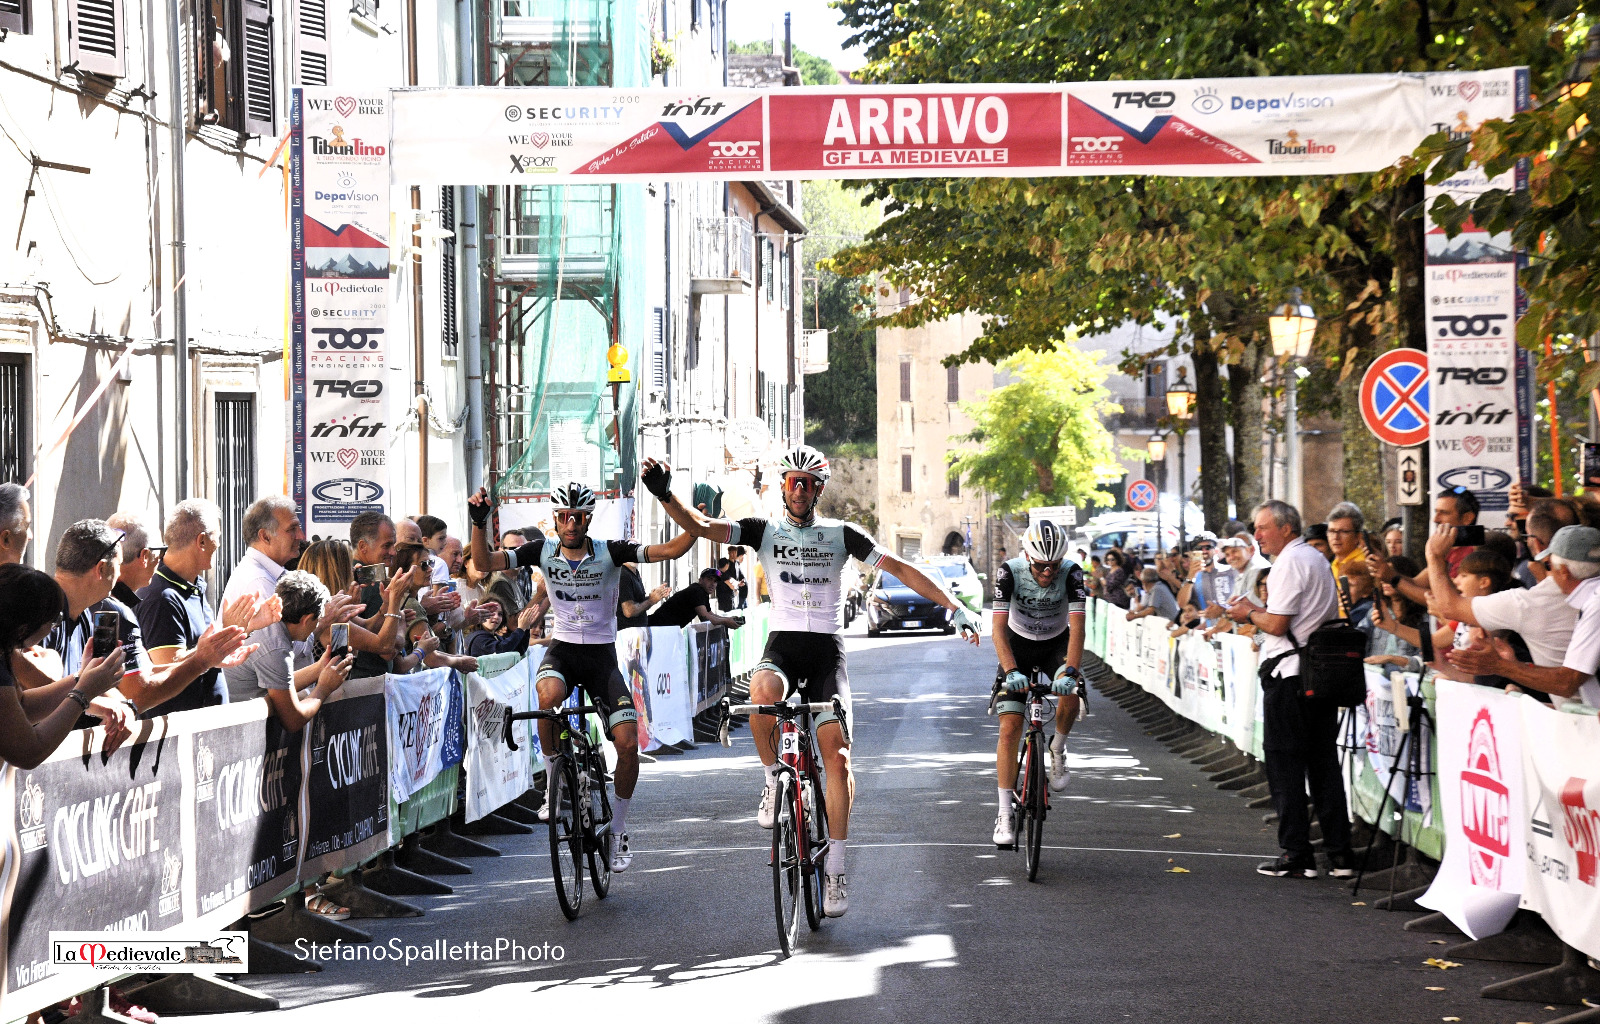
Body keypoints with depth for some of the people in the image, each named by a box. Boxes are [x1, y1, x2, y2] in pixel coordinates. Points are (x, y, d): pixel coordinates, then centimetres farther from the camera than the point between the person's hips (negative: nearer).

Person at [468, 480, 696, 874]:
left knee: (628, 744, -12)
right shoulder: (543, 550, -5)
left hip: (602, 655, 0)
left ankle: (617, 829, 10)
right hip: (562, 649, 0)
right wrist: (479, 523, -27)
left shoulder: (610, 552, -9)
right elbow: (485, 562, -12)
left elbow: (669, 550, -16)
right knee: (549, 694, -36)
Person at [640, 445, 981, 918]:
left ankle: (834, 870, -7)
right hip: (782, 645, 0)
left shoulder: (840, 534, 7)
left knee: (836, 754, -14)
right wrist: (665, 493, -26)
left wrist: (953, 605, -6)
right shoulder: (764, 531, 6)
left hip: (826, 651, 0)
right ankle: (774, 779, -10)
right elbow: (699, 526, -6)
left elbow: (900, 568, 3)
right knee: (764, 691, -37)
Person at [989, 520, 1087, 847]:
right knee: (1010, 728, -12)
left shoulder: (1071, 574, -26)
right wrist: (1011, 670, -47)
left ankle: (1057, 748, -1)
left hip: (1056, 644, 0)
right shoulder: (1009, 573, -27)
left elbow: (1077, 627, -33)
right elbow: (999, 627, -32)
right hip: (1018, 645, 0)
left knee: (1071, 692, -32)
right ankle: (1005, 814, -9)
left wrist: (1070, 671, -48)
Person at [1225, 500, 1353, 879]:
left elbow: (1277, 624, -18)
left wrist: (1249, 614, 2)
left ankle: (1296, 855, -3)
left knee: (1285, 763, -3)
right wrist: (1259, 612, 18)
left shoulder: (1290, 562, -13)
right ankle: (1339, 854, 9)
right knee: (1323, 762, 10)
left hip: (1289, 675, -9)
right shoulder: (1317, 559, 18)